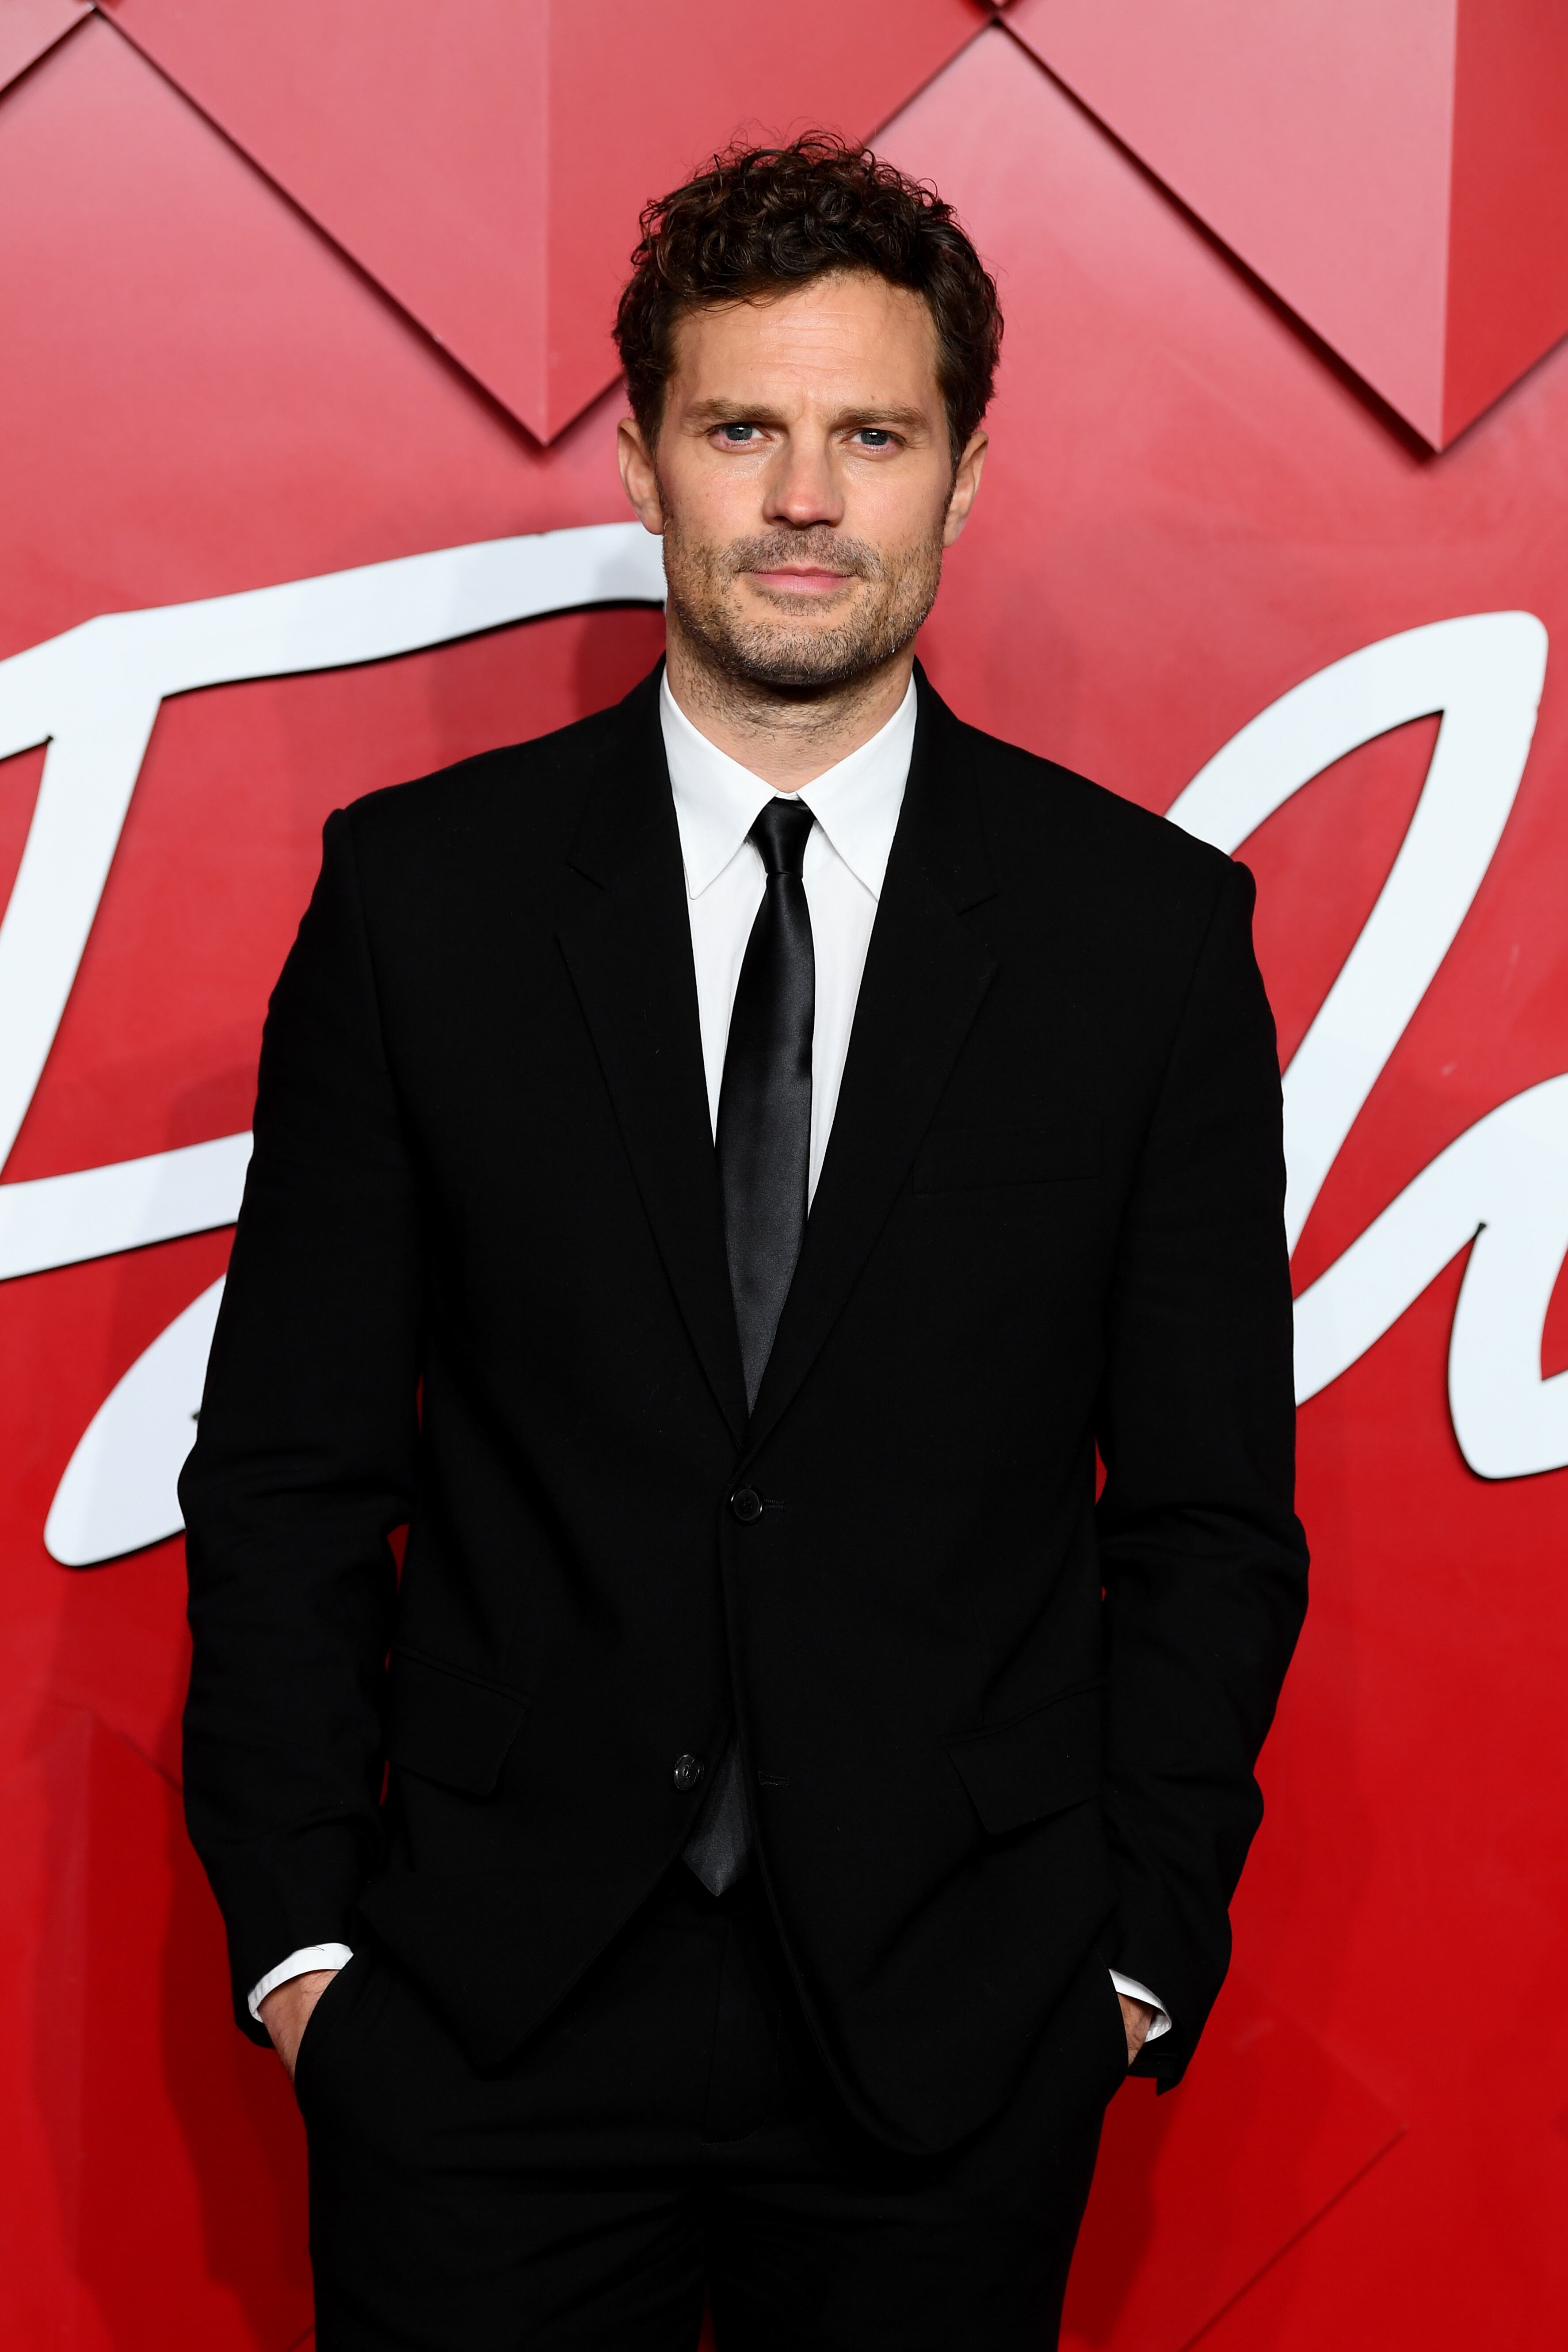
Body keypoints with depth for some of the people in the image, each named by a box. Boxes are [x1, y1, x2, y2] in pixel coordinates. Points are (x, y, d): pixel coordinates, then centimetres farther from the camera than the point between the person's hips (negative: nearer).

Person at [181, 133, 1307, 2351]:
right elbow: (286, 1469, 1)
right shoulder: (420, 889, -2)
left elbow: (1212, 1510, 2)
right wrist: (296, 1923, -2)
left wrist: (1143, 1942, -1)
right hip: (483, 2007, 0)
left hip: (957, 2026, 0)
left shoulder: (1150, 925, -2)